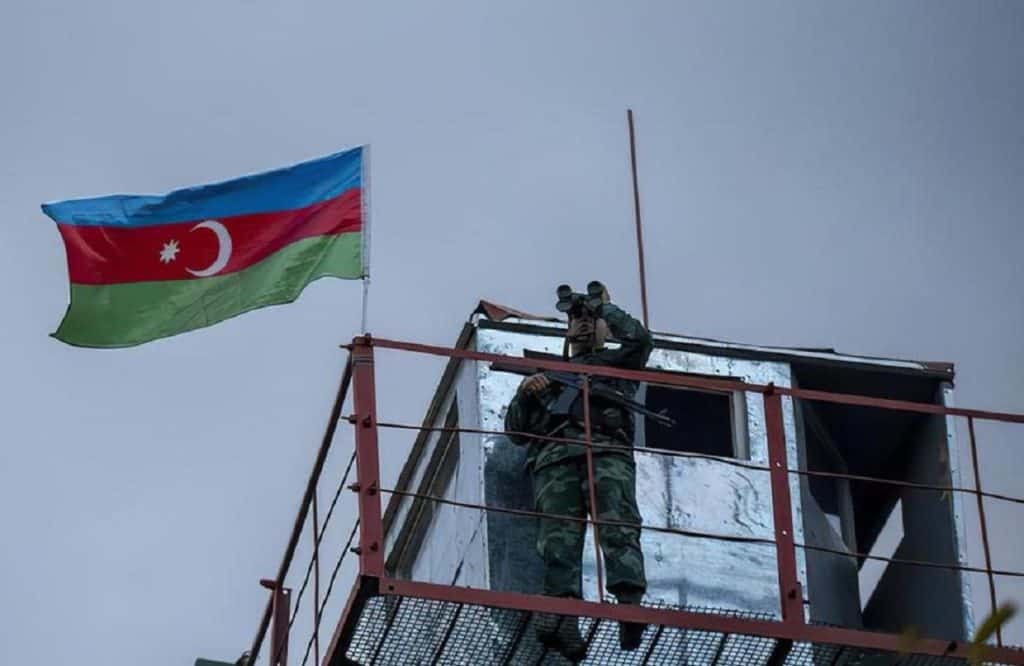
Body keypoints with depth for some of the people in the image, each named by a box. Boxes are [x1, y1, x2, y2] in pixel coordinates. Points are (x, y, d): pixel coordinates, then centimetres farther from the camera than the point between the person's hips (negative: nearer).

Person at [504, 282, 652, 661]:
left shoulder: (615, 363, 34)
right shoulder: (545, 373, 40)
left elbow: (641, 339, 11)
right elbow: (515, 430, 31)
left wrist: (606, 307, 24)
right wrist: (524, 395, 11)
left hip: (607, 450, -1)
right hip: (555, 458, 2)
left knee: (618, 525, -26)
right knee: (559, 535, -22)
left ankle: (629, 603, -45)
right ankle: (562, 613, -41)